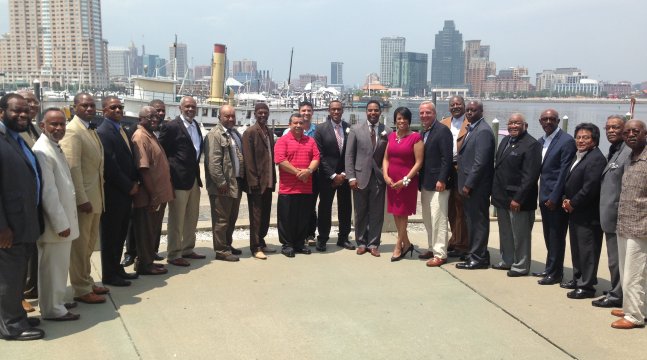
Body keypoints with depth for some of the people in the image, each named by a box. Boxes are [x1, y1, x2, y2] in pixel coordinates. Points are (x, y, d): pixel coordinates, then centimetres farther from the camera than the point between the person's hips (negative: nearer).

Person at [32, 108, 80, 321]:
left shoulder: (55, 148, 13)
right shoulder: (43, 151, -19)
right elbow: (47, 191, -22)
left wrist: (64, 220, 16)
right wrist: (60, 223, -21)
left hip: (62, 219, 10)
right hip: (56, 222, -10)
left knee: (58, 266, 18)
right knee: (53, 267, 2)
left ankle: (56, 302, 30)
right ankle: (53, 309, 12)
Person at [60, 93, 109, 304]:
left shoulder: (91, 129, 14)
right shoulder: (72, 131, -15)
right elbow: (72, 168, -20)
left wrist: (98, 196, 12)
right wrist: (82, 199, -23)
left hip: (95, 196, 9)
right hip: (83, 198, -9)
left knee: (89, 243, 17)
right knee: (80, 245, 2)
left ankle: (87, 282, 29)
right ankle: (82, 290, 11)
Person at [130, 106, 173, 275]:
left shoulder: (151, 135, 15)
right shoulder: (141, 137, -15)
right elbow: (143, 169, -22)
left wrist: (159, 194, 14)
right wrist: (153, 195, -23)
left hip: (158, 194, 9)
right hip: (149, 197, -9)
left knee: (152, 230, 17)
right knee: (146, 231, 2)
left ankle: (147, 261, 28)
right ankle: (145, 264, 12)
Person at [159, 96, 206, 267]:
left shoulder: (196, 125, 13)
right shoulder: (171, 126, -11)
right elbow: (161, 152, -10)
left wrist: (196, 170, 13)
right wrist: (168, 173, -12)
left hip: (194, 178, 8)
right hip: (179, 179, -8)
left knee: (192, 217, 16)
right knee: (177, 219, -1)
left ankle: (187, 249, 29)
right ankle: (173, 255, 8)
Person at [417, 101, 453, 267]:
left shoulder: (442, 130, -12)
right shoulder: (423, 132, 14)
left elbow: (447, 158, -16)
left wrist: (441, 180, -20)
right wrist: (420, 181, 11)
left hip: (438, 183, -9)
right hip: (425, 183, 9)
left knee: (438, 219, -6)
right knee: (428, 219, 15)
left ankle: (440, 254, 1)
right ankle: (432, 248, 27)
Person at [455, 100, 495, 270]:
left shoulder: (483, 131, -15)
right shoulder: (472, 129, 15)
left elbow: (480, 162, -21)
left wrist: (468, 185, -19)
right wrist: (465, 184, 13)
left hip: (476, 186, -9)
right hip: (469, 184, 9)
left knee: (478, 220, -2)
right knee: (472, 219, 15)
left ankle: (479, 258, 6)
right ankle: (475, 254, 24)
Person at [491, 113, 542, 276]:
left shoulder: (531, 145, -14)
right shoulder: (505, 141, 12)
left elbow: (530, 175, -19)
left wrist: (518, 198, -21)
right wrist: (496, 192, 13)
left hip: (518, 198, -8)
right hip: (502, 196, 8)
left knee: (520, 235, 3)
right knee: (505, 232, 19)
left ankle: (521, 266, 14)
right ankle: (507, 261, 32)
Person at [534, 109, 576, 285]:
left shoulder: (566, 141, -11)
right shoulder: (541, 141, 12)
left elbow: (564, 172, -15)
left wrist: (554, 197, -17)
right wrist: (543, 196, 9)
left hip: (556, 198, -7)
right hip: (544, 196, 7)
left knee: (556, 236, 1)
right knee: (548, 236, 15)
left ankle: (555, 273, 11)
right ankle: (550, 268, 26)